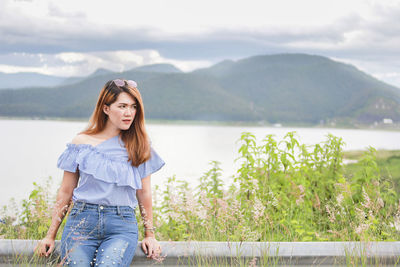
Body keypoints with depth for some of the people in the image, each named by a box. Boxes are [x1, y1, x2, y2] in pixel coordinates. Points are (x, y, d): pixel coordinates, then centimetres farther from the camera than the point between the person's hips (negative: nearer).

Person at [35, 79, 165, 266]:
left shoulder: (138, 146, 9)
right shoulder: (81, 143, 7)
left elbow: (144, 193, 15)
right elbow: (65, 192, 11)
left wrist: (150, 234, 15)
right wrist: (50, 236, 12)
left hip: (122, 224, 0)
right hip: (82, 221, 1)